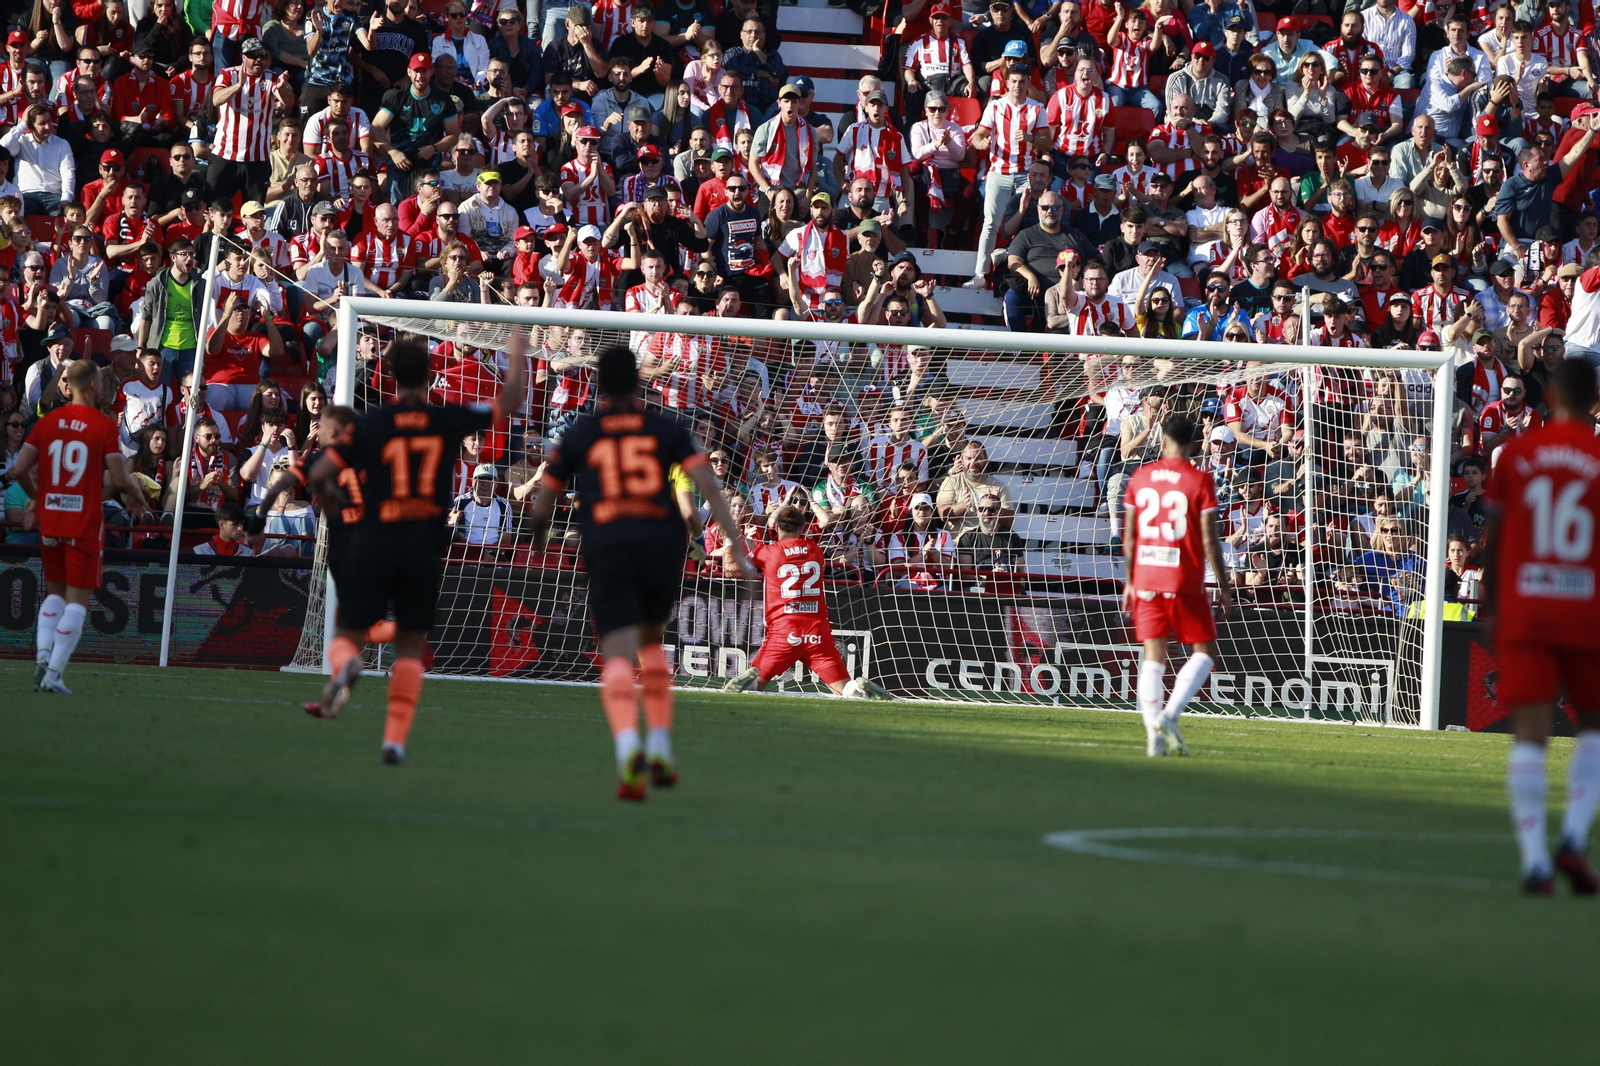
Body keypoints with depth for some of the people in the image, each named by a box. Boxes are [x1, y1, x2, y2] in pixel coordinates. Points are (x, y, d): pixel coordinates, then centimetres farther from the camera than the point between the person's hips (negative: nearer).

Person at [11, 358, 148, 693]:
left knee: (54, 591, 20)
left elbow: (19, 470, 3)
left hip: (50, 522, 4)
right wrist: (136, 498, 9)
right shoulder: (104, 425, -8)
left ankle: (43, 652, -2)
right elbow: (119, 479, -12)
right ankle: (53, 673, -7)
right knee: (78, 599, 0)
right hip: (85, 524, -4)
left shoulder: (47, 421, 4)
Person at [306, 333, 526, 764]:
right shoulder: (449, 420, 1)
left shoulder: (371, 424, -2)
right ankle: (396, 740, 3)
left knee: (349, 636, 6)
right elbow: (511, 401, 13)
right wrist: (517, 358, 29)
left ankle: (344, 667, -31)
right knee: (410, 648, 14)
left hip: (373, 545, -1)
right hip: (423, 547, 1)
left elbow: (318, 474, -3)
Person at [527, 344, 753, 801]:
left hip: (608, 548, -2)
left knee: (618, 657, -9)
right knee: (651, 644, 26)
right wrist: (737, 548, -2)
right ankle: (660, 749, 19)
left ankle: (628, 747, -35)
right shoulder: (668, 431, 14)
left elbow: (540, 510, 16)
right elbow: (708, 486, 1)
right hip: (664, 545, 2)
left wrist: (540, 536, 40)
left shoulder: (577, 436, 13)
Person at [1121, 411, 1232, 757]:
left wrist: (1129, 582, 15)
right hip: (1185, 582, -4)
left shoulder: (1140, 477, 6)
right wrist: (1223, 587, 0)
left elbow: (1129, 536, 7)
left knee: (1153, 656, 6)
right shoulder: (1200, 481, -6)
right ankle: (1170, 715, -10)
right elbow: (1209, 540, -7)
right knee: (1204, 651, 8)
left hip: (1146, 579, 4)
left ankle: (1154, 733, -3)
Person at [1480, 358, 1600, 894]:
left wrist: (1489, 609, 18)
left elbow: (1494, 539, 9)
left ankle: (1534, 861, -13)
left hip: (1523, 609, 1)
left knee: (1529, 734, -2)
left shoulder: (1517, 453, 5)